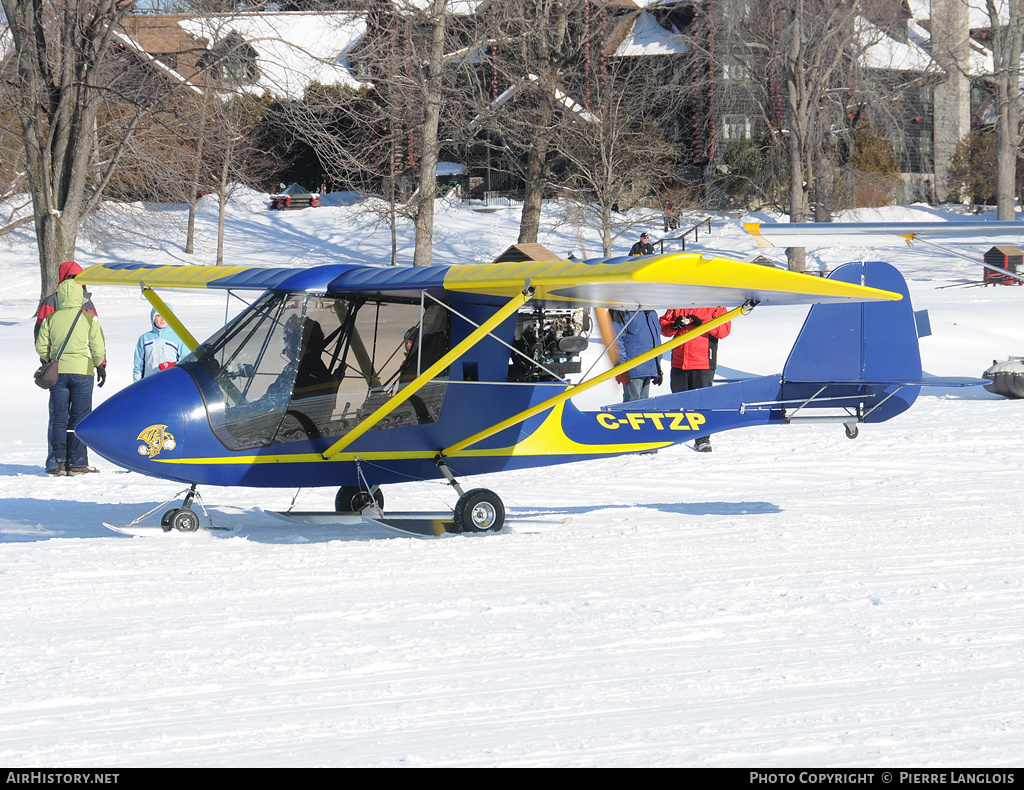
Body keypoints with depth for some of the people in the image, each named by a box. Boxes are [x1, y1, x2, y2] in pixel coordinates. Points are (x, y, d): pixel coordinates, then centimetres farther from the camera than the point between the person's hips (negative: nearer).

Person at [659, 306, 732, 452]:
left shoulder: (715, 307, 1)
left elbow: (724, 328, -9)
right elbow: (663, 325, 13)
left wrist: (702, 323, -20)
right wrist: (674, 326, -10)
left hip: (703, 364, -4)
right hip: (678, 363, 4)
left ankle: (702, 440, -1)